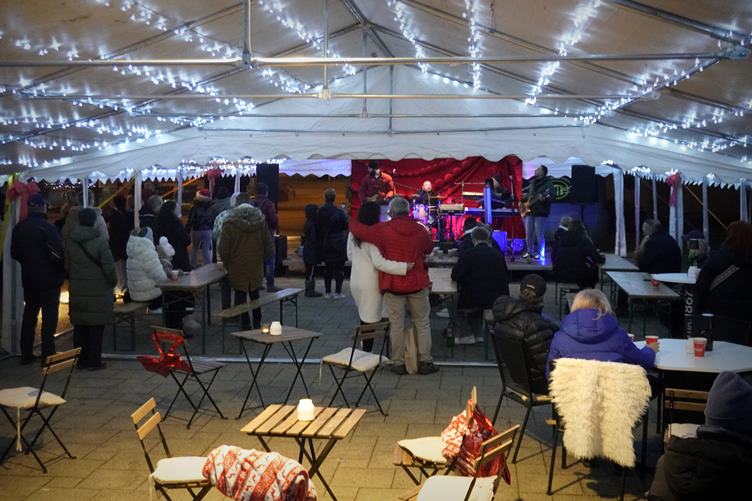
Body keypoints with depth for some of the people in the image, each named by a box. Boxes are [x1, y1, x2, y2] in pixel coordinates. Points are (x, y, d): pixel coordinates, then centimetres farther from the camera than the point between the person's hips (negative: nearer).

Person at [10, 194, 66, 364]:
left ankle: (26, 354, 20)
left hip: (28, 278, 6)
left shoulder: (19, 228, 2)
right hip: (49, 279, -6)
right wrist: (63, 272, -3)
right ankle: (47, 355, 2)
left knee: (29, 314, 14)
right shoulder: (47, 227, -18)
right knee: (49, 317, 1)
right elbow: (58, 253, -19)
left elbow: (14, 253, 11)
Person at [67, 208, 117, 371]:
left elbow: (67, 266, 10)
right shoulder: (100, 242, -14)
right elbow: (109, 268, -14)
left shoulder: (72, 243, 4)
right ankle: (94, 361, 6)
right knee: (96, 327, 2)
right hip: (98, 290, -5)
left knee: (79, 326, 12)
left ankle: (80, 360, 18)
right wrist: (113, 282, 2)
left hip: (77, 290, 5)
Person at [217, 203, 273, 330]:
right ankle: (257, 324, 25)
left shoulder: (229, 224, -10)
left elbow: (223, 250, -9)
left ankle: (245, 325, 9)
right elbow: (269, 248, 2)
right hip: (256, 268, 3)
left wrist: (227, 264, 8)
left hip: (237, 268, -3)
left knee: (240, 296, 8)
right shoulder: (261, 222, -1)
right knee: (255, 295, 19)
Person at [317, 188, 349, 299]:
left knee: (328, 268, 13)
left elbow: (318, 228, 1)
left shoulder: (320, 212, -4)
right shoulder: (339, 212, -16)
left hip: (326, 245, 4)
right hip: (339, 243, -4)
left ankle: (327, 291, 16)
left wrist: (321, 242, 12)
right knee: (339, 268, 4)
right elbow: (345, 226, -7)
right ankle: (338, 292, 4)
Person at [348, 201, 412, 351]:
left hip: (356, 281, 7)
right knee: (371, 320, 1)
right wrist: (404, 267, -30)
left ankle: (365, 351, 28)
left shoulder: (353, 234, 4)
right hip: (370, 284, -7)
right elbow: (379, 262, -27)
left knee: (365, 317, 20)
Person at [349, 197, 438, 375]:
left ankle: (399, 363, 11)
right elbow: (429, 248, 18)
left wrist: (354, 220, 15)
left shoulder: (383, 230, -9)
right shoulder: (421, 230, 0)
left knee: (397, 324, 6)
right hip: (417, 283, 1)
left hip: (393, 285, -1)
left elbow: (356, 229, -6)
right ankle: (425, 362, 13)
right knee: (422, 323, 11)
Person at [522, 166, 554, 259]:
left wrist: (543, 198, -36)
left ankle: (539, 253, 4)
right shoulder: (533, 182, 16)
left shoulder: (548, 183, -7)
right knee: (528, 232, 7)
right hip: (530, 210, 7)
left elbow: (550, 196, -17)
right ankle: (530, 252, 16)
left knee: (539, 233, -5)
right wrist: (526, 203, 12)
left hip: (540, 211, -7)